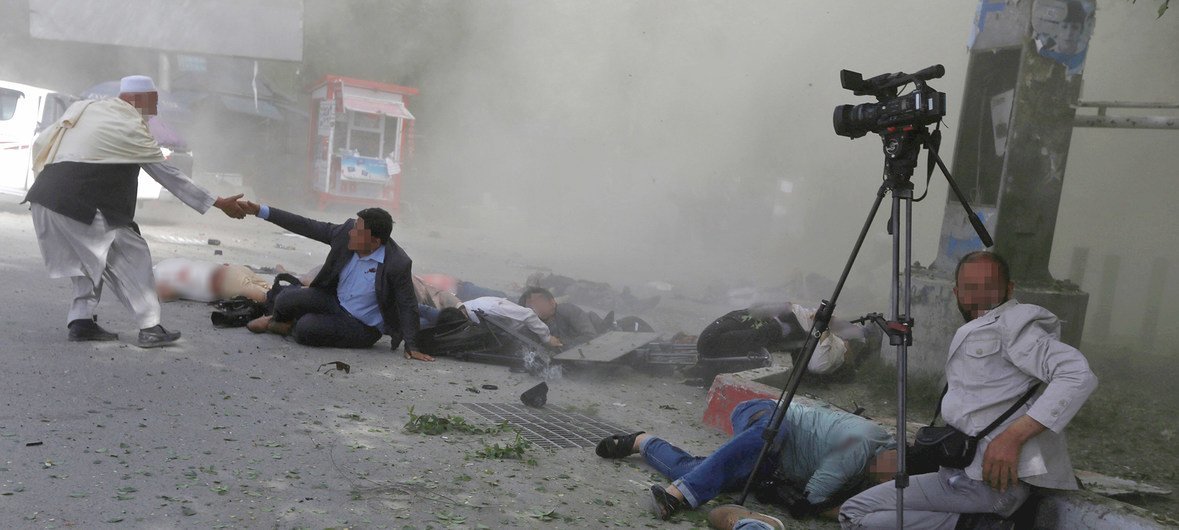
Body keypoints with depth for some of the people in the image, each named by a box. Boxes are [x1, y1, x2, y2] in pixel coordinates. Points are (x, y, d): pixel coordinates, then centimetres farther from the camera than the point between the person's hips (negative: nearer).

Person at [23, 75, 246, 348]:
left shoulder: (84, 108, 17)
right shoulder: (132, 128, -5)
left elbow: (40, 143, 18)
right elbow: (170, 176, -4)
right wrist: (220, 203, -1)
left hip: (45, 197, 8)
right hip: (81, 206, -8)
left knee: (89, 257, 22)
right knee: (131, 256, 0)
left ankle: (81, 321, 17)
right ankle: (150, 327, -2)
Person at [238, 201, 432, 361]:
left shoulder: (398, 264, -26)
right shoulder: (346, 231, -13)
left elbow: (408, 305, -17)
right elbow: (306, 226, -7)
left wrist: (410, 346, -17)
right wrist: (261, 210, -8)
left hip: (362, 327, -5)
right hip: (334, 300, 6)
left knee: (306, 328, -26)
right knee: (285, 300, -14)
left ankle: (290, 329, 12)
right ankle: (277, 321, 23)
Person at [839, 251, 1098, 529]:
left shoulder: (1010, 323, -4)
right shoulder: (970, 333, 24)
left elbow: (1079, 374, -17)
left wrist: (1012, 435, -24)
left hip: (989, 479, -10)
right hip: (962, 471, 10)